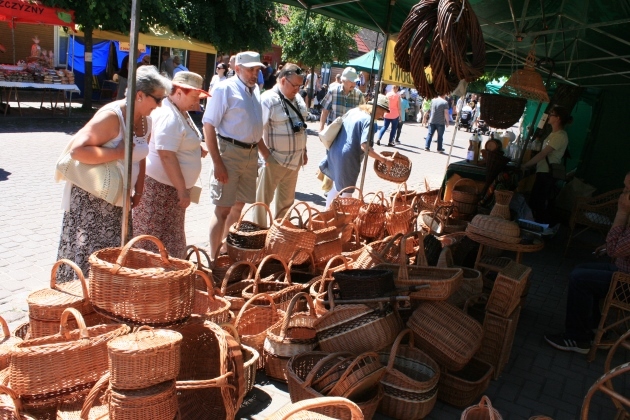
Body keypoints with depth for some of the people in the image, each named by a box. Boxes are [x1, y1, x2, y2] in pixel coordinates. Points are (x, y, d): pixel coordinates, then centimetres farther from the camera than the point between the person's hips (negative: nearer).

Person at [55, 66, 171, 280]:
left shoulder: (146, 121, 4)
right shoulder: (111, 116, -21)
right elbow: (78, 149, -28)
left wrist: (138, 192, 11)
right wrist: (118, 152, -25)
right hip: (92, 199, -8)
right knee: (86, 256, 0)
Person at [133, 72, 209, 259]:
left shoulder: (180, 112, 12)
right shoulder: (169, 117, -19)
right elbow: (167, 156, -24)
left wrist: (197, 149, 10)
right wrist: (182, 191, -22)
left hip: (173, 187, 10)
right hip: (161, 187, -10)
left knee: (172, 239, 17)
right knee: (157, 244, -2)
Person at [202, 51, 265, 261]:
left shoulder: (255, 89, 10)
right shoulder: (225, 89, -10)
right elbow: (208, 125, -14)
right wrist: (217, 162, -19)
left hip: (251, 153, 7)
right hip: (230, 151, -7)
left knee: (238, 205, 15)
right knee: (223, 208, -3)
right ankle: (213, 258, 8)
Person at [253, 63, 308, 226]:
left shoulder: (298, 99, 9)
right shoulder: (268, 99, -15)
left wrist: (304, 151, 16)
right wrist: (266, 155, -20)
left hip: (294, 160, 7)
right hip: (274, 160, -7)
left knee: (287, 200, 16)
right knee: (263, 199, 5)